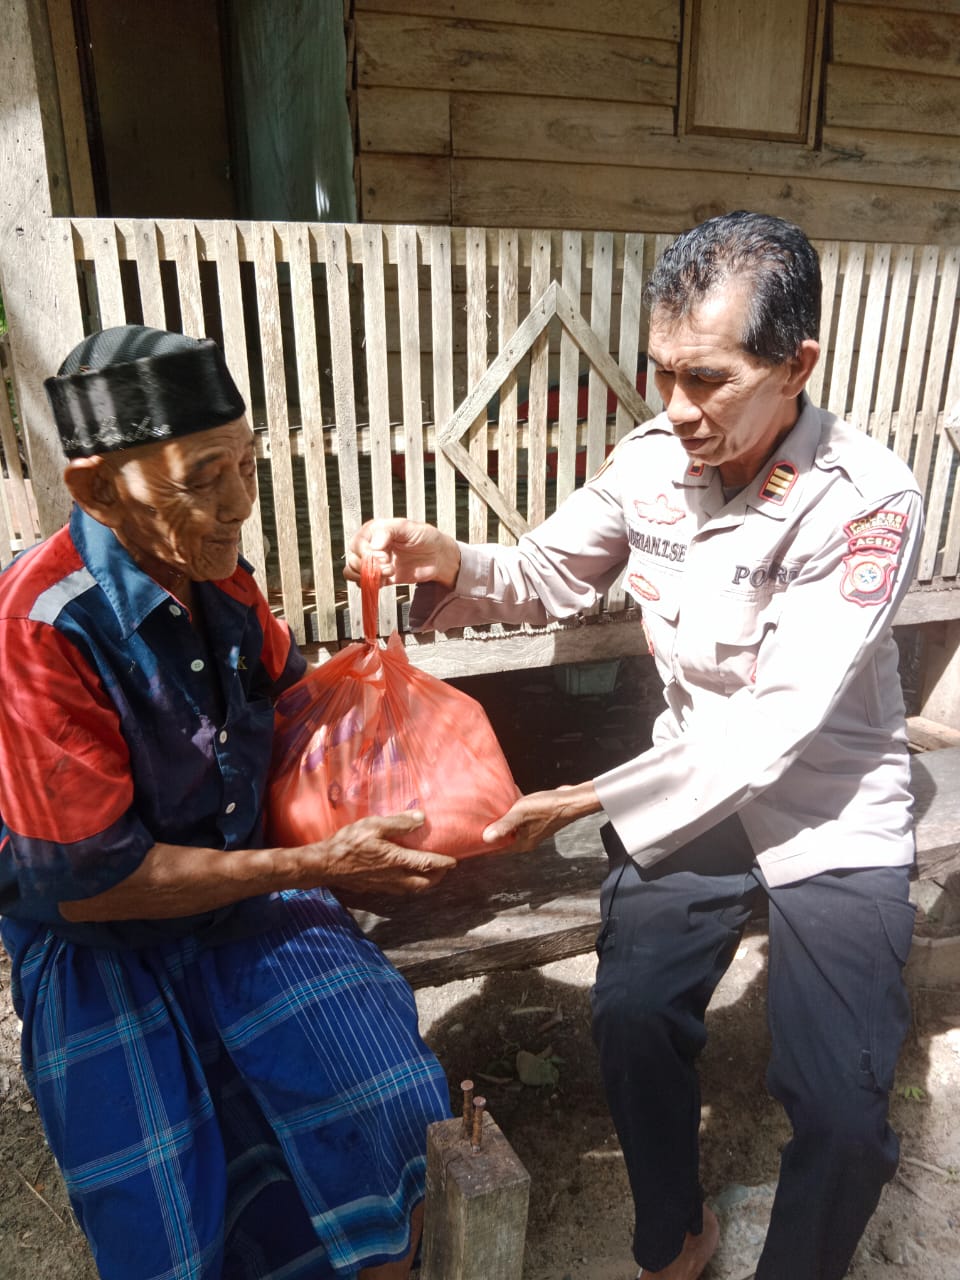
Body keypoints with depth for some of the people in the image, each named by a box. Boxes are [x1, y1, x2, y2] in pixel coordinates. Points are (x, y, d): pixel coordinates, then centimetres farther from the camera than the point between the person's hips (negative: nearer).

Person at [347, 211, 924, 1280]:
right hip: (692, 783, 4)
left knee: (841, 1112, -9)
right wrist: (449, 563, -19)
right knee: (632, 1013, -3)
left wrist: (585, 803, -30)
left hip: (831, 814, -3)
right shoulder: (652, 458, -9)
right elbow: (545, 575, 3)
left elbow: (776, 721, -27)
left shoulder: (866, 502, -23)